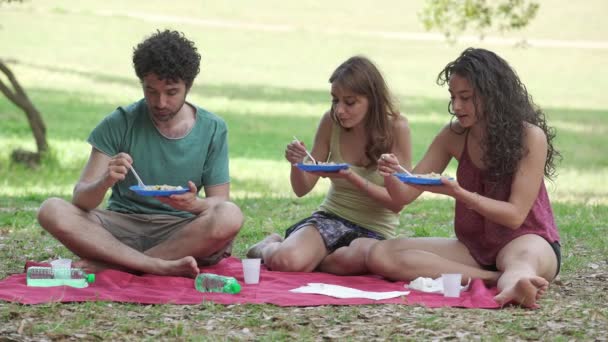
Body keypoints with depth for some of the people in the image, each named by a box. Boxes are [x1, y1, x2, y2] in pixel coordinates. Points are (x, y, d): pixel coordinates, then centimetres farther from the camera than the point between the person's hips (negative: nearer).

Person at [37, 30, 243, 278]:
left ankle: (110, 263, -25)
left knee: (230, 217, -32)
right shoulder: (119, 124, -2)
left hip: (180, 233, 0)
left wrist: (196, 204, -25)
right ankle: (161, 266, -31)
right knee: (52, 211, -26)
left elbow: (219, 202, 0)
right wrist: (104, 182, -29)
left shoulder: (212, 130, 1)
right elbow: (81, 199, -5)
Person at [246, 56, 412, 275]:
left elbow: (397, 202, -11)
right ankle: (270, 246, 10)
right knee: (284, 260, -29)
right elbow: (302, 189, 5)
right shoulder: (331, 122, -2)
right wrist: (297, 164, -18)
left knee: (360, 256, -41)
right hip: (330, 218, 2)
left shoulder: (395, 128, -11)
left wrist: (352, 177, -24)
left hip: (374, 230, -2)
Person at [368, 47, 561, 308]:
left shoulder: (530, 137, -13)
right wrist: (391, 176, -22)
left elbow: (515, 215, -16)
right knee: (381, 256, -18)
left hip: (528, 239, -5)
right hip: (472, 246, 5)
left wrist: (459, 193, -29)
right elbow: (405, 195, 2)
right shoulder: (453, 136, 0)